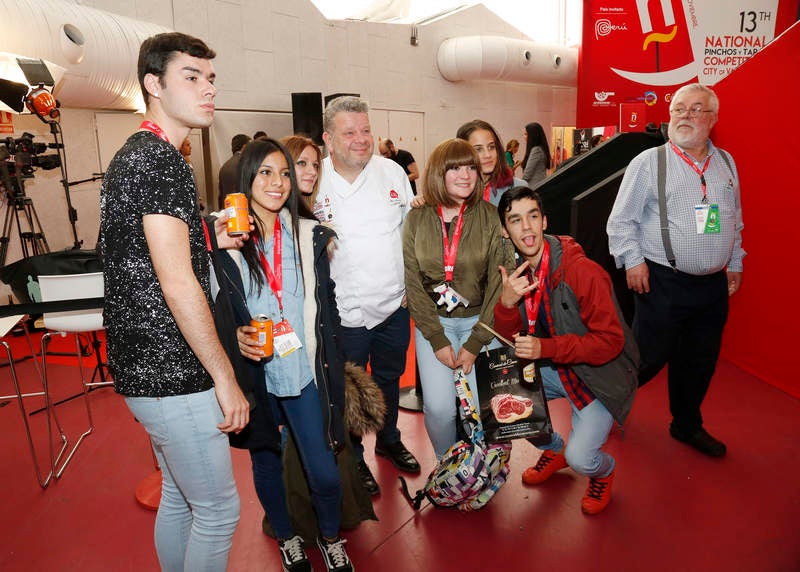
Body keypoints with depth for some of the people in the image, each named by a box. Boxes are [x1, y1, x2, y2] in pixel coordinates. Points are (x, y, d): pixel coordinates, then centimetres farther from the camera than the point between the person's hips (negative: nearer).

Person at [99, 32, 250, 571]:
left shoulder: (129, 155, 14)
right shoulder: (162, 160, -17)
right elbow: (178, 285, -23)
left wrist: (212, 239, 8)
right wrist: (225, 378, -17)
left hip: (144, 366, 10)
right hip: (172, 374, -10)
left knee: (178, 497, 23)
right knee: (218, 508, 5)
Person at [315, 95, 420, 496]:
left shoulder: (392, 171, 1)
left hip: (394, 305, 4)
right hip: (344, 311, -4)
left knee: (389, 379, 23)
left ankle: (389, 440, 47)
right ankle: (353, 458, 36)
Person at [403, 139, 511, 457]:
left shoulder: (489, 217, -5)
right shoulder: (417, 219, -2)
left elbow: (498, 283, -6)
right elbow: (413, 283, -2)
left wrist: (476, 343, -10)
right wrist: (437, 339, -9)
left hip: (480, 320, 0)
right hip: (433, 320, 1)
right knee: (438, 407, -10)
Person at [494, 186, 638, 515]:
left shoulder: (582, 271, -25)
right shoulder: (513, 272, -5)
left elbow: (610, 341, -23)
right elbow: (508, 340, -4)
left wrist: (545, 347, -32)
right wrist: (507, 303, -25)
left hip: (600, 375, -6)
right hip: (551, 369, 6)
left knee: (580, 458, -19)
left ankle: (603, 470, 23)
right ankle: (553, 449, 21)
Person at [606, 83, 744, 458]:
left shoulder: (725, 163, 12)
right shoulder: (648, 162, -5)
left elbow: (735, 220, 21)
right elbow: (621, 220, -6)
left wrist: (734, 263, 18)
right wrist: (632, 260, -14)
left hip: (713, 285, 6)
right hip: (662, 283, -5)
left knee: (700, 362, 15)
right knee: (649, 357, -1)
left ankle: (687, 424, 35)